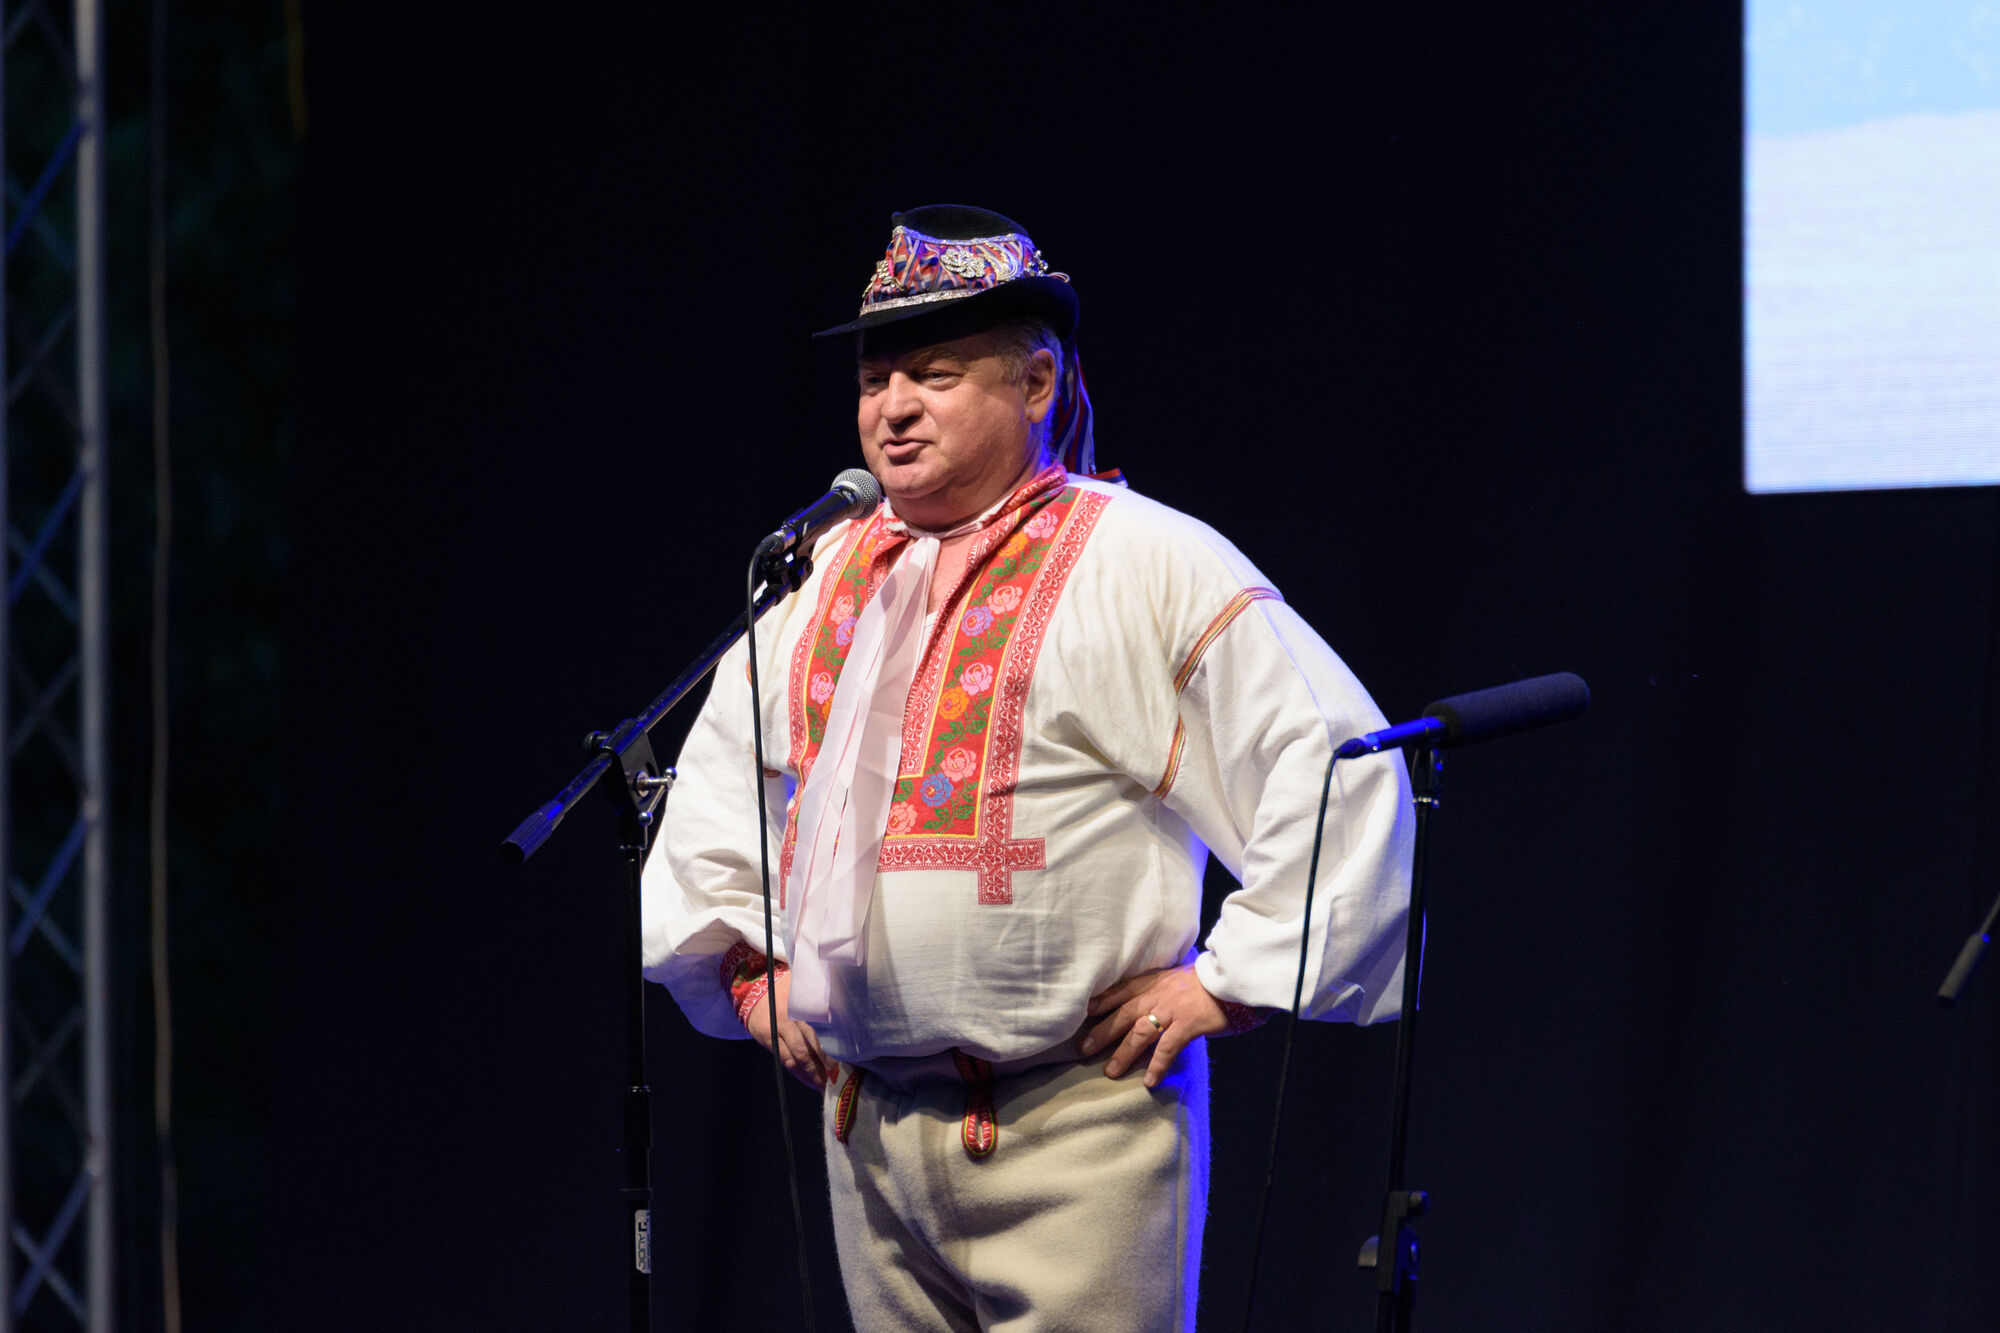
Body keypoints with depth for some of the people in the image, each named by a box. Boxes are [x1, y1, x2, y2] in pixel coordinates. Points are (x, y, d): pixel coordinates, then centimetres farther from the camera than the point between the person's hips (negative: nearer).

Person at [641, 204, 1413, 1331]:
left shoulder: (1140, 563, -4)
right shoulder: (827, 576, 15)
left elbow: (1340, 768, -8)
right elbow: (723, 772, 33)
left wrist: (1231, 981, -8)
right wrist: (747, 968, 22)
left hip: (1072, 1134, -6)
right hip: (868, 1128, 6)